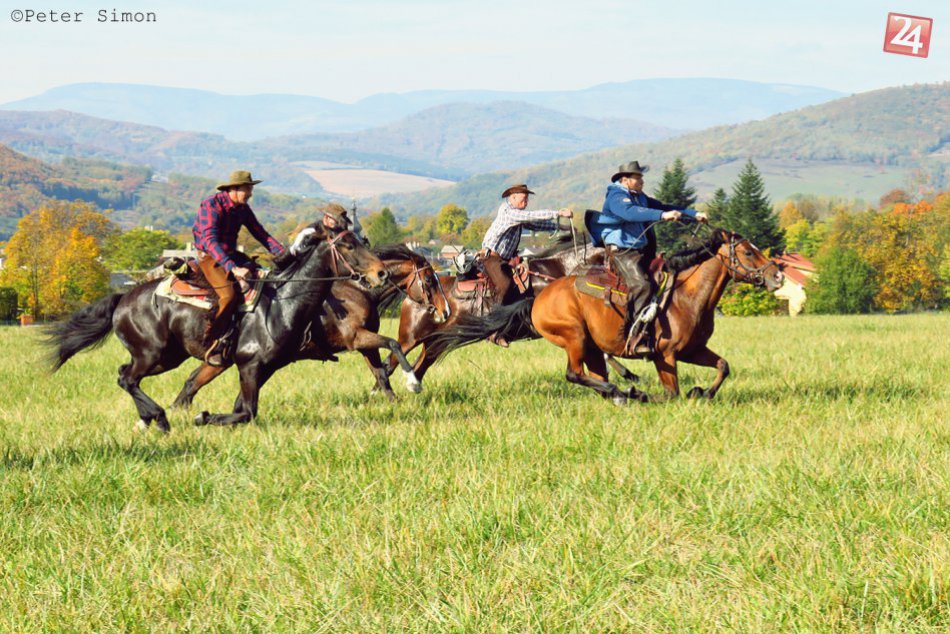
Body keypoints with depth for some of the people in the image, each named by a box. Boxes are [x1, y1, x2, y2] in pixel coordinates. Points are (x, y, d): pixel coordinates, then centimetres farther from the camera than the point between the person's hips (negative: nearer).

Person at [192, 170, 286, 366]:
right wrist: (233, 268, -43)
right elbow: (210, 241, -32)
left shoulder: (242, 208, 4)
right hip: (209, 256, -8)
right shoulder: (211, 205, -21)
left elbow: (260, 233, 9)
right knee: (229, 295, -28)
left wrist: (283, 254, -6)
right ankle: (212, 346, -20)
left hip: (231, 254, 8)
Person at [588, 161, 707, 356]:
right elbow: (631, 212, -32)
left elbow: (662, 207, 22)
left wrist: (694, 214, 15)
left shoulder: (640, 197, 18)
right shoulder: (616, 197, -12)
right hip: (621, 251, -10)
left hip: (642, 250, 10)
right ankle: (637, 338, -32)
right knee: (641, 285, -26)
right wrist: (662, 215, -41)